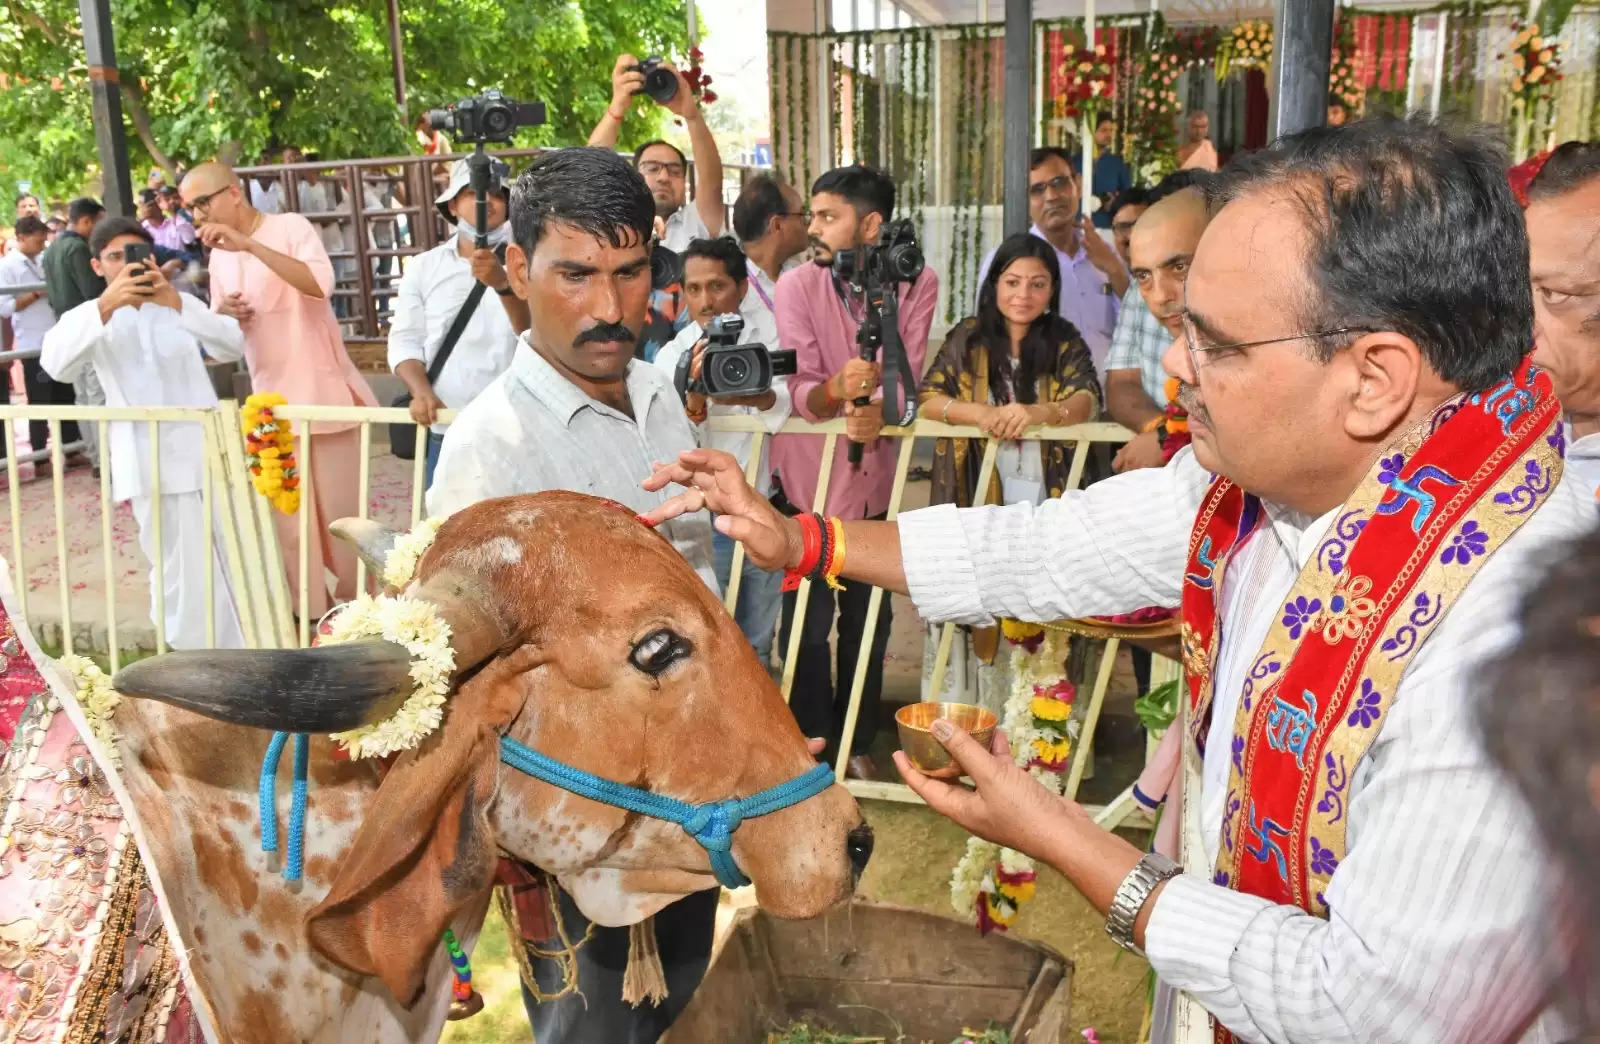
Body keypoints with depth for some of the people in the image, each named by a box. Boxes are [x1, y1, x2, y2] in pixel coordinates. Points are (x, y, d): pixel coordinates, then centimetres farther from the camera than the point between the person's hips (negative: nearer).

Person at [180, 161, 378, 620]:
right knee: (289, 521, 5)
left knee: (341, 512, 2)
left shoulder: (290, 227, -7)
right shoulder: (219, 255, 12)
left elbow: (320, 283, -26)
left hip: (324, 392, -5)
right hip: (271, 401, 6)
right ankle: (311, 615, 16)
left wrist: (250, 244, -29)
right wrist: (220, 314, -2)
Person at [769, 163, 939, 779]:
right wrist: (837, 388, -40)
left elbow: (908, 376, -12)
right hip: (805, 479, -2)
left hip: (874, 479, 2)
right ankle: (811, 746, 22)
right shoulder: (797, 284, -10)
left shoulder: (916, 283, -5)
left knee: (868, 623, 12)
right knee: (807, 625, 3)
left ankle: (857, 742, 31)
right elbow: (800, 390, -17)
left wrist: (879, 411, -34)